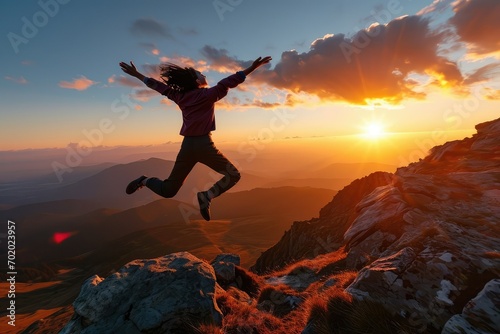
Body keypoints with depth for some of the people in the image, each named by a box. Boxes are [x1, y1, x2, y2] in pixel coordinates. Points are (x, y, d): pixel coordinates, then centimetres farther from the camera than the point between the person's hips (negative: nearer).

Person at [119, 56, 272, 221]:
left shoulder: (180, 96, 13)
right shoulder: (207, 94, -3)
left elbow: (159, 86, 24)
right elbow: (228, 82, -10)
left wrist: (137, 74, 38)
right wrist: (252, 67, -9)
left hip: (186, 145, 7)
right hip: (203, 144, -6)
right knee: (233, 175, 5)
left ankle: (144, 180, 4)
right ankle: (207, 196, -12)